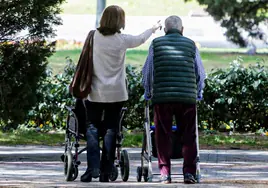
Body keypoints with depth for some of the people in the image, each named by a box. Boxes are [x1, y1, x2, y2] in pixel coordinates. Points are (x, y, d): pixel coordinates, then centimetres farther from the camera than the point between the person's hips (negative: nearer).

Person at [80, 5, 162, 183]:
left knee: (92, 128, 6)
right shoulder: (122, 40, -4)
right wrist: (154, 28, 34)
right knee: (110, 130, 5)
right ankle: (106, 172, 5)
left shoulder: (94, 37, -5)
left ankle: (93, 168, -7)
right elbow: (140, 39, 15)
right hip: (116, 93, 0)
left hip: (95, 93, 0)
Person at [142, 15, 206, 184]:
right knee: (189, 136, 7)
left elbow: (147, 72, 11)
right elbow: (201, 73, 12)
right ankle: (189, 172, 0)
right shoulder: (190, 45, 8)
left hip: (162, 97, 0)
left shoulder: (156, 44, 7)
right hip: (188, 97, 0)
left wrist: (148, 93, 26)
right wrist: (198, 93, 27)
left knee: (163, 136, 6)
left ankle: (165, 173, 3)